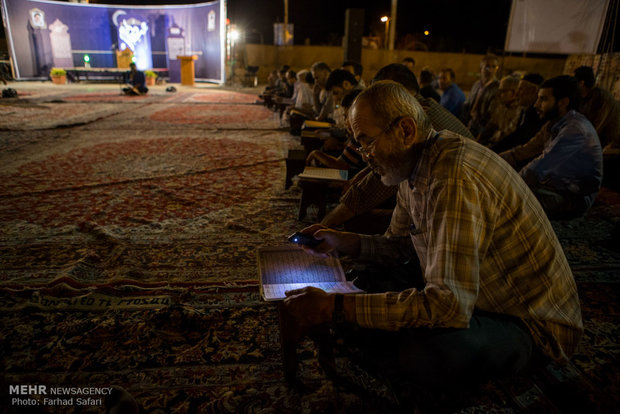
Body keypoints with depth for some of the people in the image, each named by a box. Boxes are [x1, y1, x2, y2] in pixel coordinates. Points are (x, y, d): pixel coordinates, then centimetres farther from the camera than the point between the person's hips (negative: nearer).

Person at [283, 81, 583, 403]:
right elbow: (401, 244, 12)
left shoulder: (455, 180, -32)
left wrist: (334, 307, -37)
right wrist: (343, 243, -4)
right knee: (368, 281, -1)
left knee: (420, 355, -34)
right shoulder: (414, 163, 0)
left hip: (532, 326, -8)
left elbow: (449, 304, -38)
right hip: (470, 294, 9)